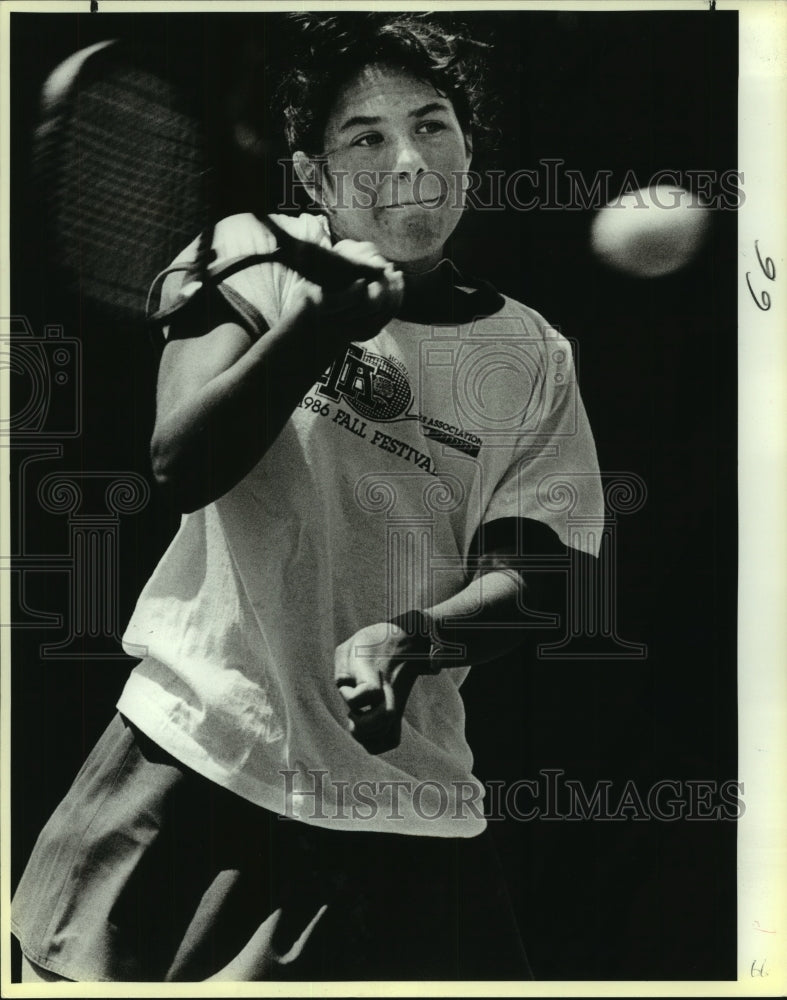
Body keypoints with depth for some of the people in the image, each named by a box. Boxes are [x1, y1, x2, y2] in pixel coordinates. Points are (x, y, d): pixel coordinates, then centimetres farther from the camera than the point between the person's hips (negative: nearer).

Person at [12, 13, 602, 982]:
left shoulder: (531, 358, 4)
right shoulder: (251, 252, 1)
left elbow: (519, 577, -1)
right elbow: (182, 466, -11)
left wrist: (411, 640, -22)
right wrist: (324, 319, -24)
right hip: (191, 755, -1)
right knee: (83, 974, 2)